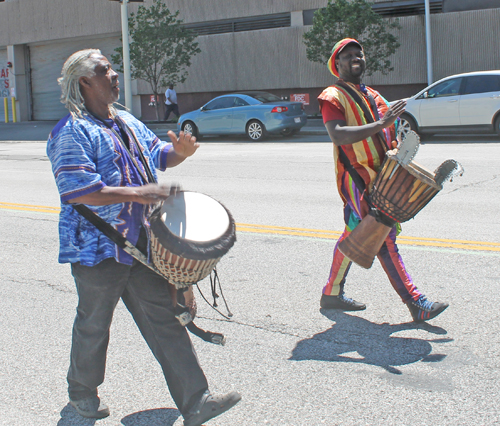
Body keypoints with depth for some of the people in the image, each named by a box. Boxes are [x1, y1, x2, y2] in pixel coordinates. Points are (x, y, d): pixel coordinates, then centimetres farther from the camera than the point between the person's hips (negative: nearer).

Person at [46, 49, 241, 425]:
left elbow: (160, 155, 22)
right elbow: (78, 191, -25)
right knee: (94, 326, 12)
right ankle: (82, 392, 37)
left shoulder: (127, 123, 13)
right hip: (97, 249, -7)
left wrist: (181, 151, -3)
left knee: (164, 318, 4)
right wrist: (136, 193, -27)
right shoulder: (72, 133, -14)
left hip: (141, 243, 7)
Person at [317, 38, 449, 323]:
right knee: (385, 240, -9)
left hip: (381, 178, 8)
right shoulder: (333, 97, -4)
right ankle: (416, 303, -4)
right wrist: (380, 124, -30)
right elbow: (338, 136, -22)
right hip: (357, 179, -8)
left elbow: (389, 132, 25)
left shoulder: (373, 96, 21)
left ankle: (332, 294, 22)